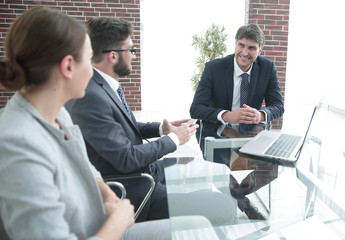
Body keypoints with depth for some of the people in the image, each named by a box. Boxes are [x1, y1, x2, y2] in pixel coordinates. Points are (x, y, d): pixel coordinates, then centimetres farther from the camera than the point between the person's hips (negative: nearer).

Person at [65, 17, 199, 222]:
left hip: (146, 169, 9)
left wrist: (161, 128, 1)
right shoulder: (90, 98, -28)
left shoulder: (106, 85, 1)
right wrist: (173, 139, -15)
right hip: (128, 190, -9)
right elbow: (126, 159, -26)